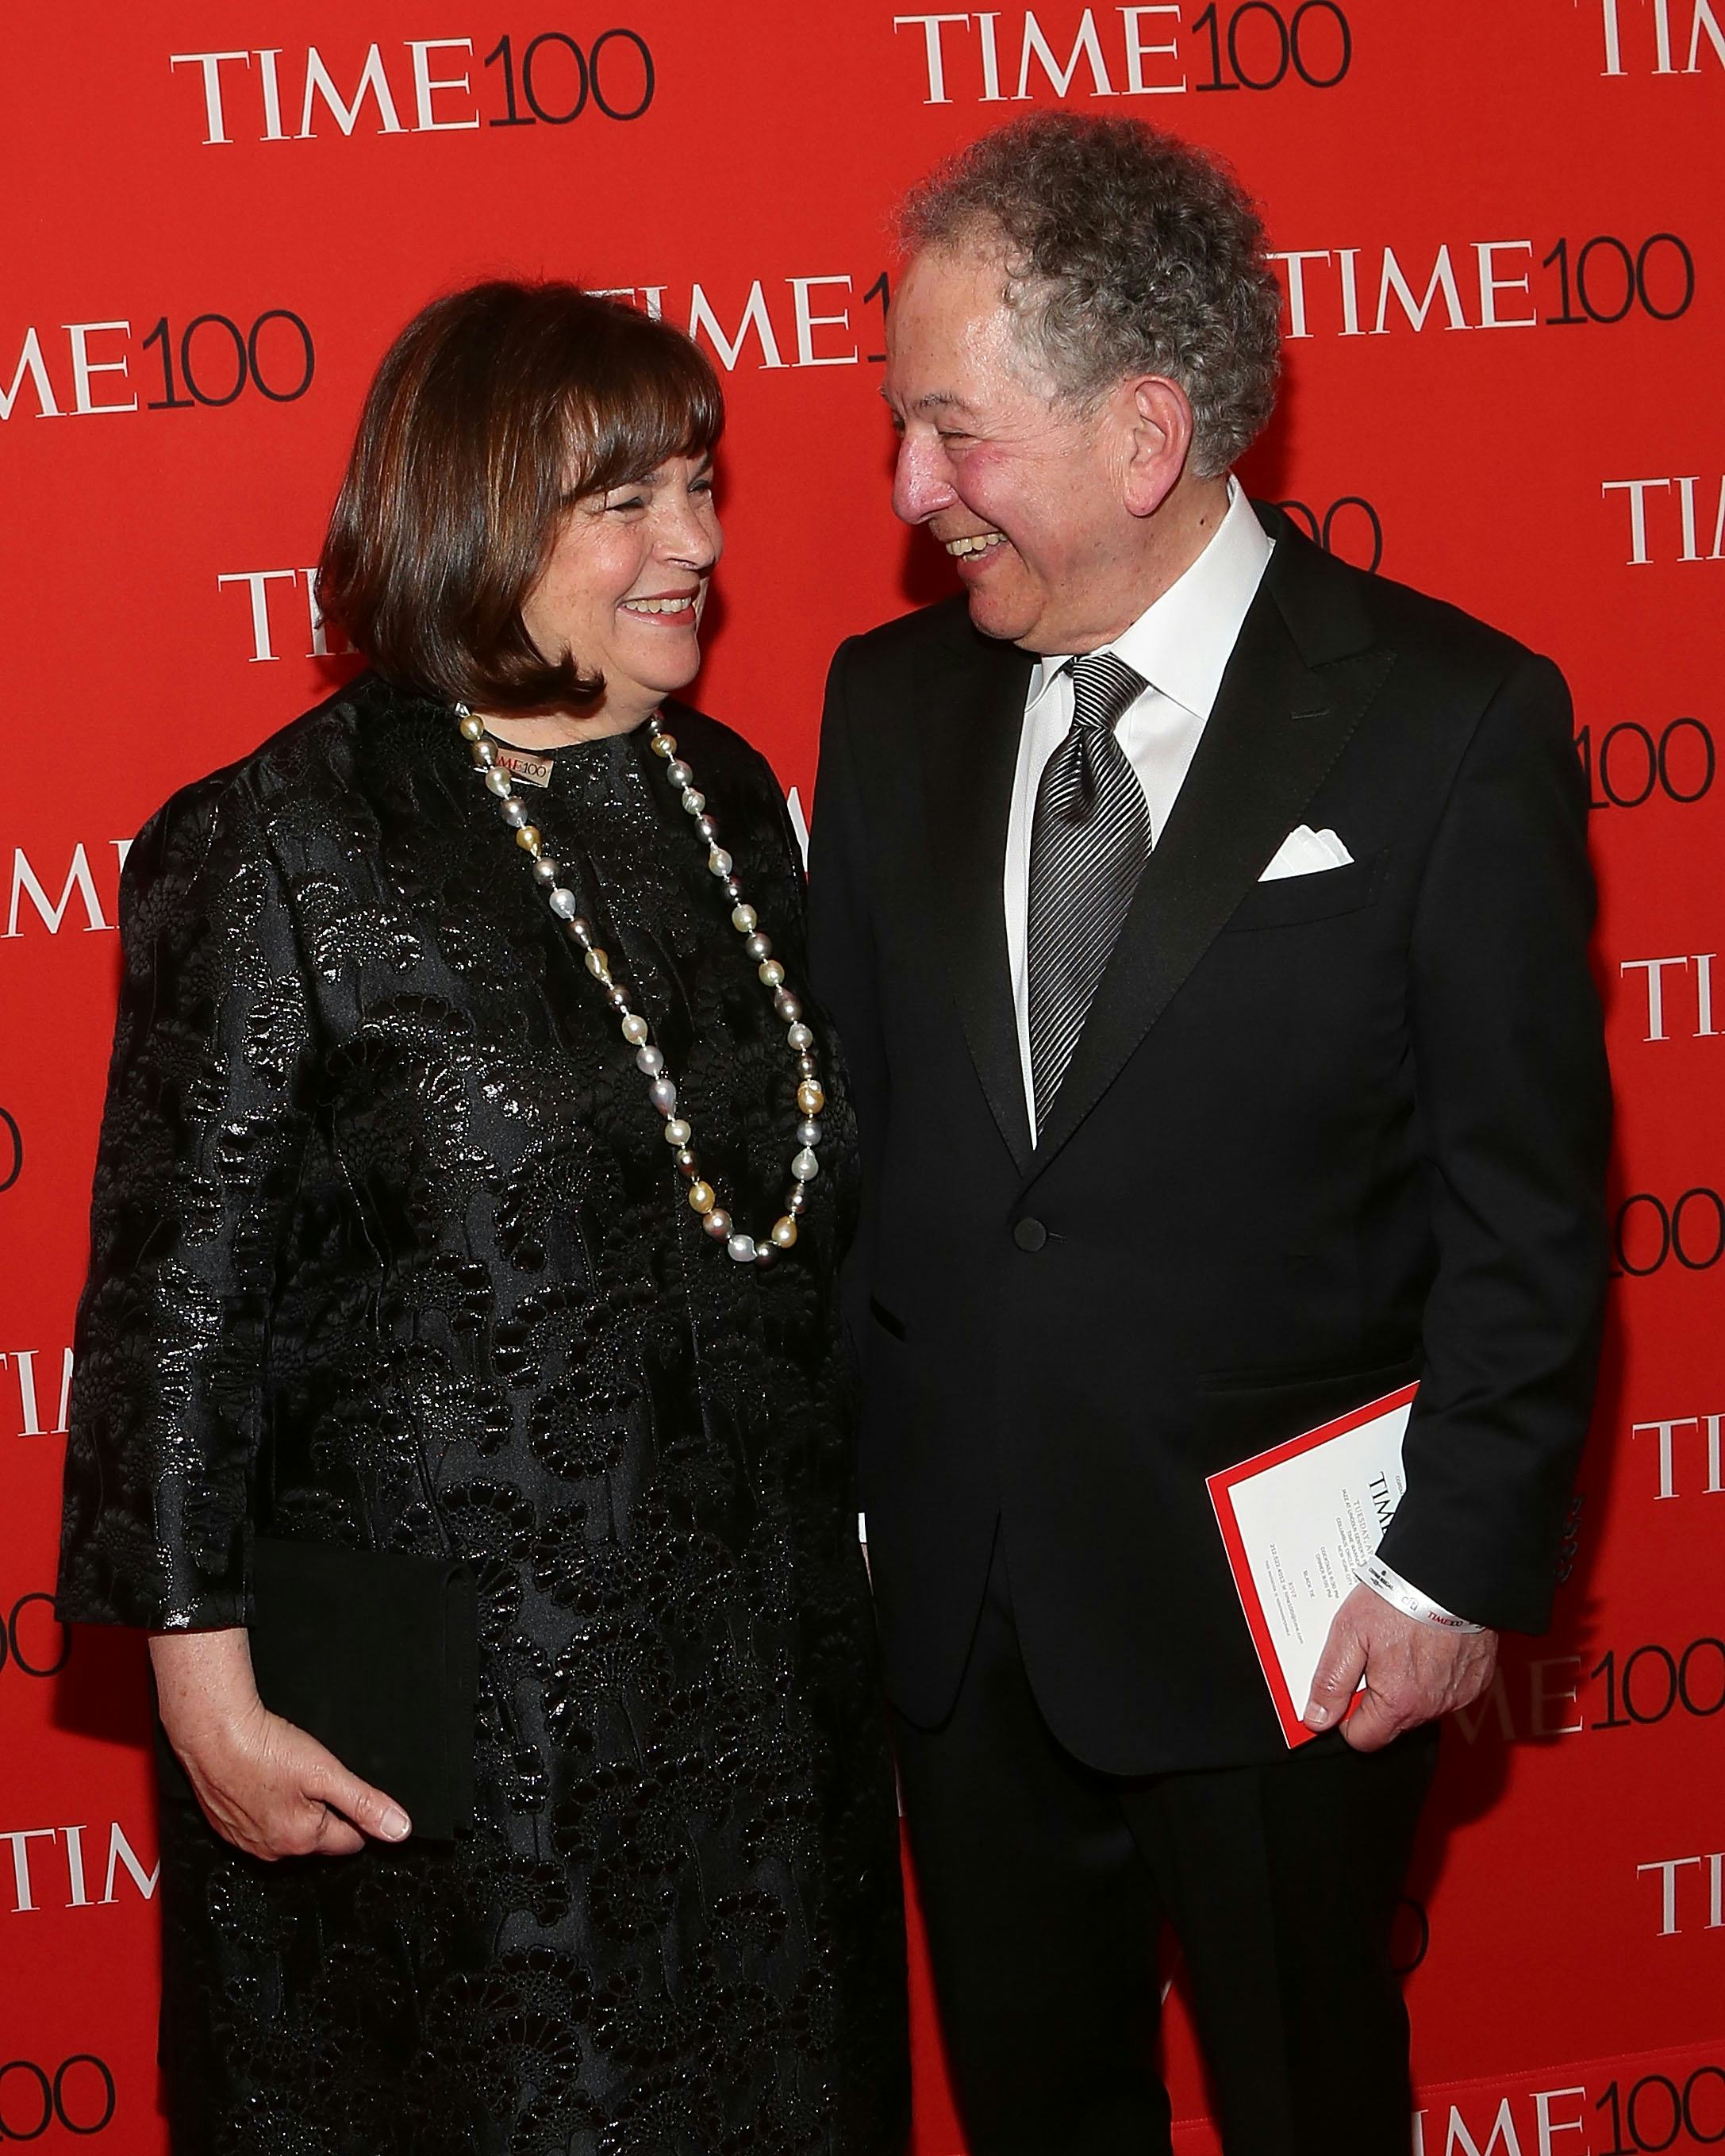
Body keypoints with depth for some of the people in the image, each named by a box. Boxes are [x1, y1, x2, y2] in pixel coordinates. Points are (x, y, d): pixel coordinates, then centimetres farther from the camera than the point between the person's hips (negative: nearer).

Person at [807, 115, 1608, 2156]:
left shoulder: (1449, 719, -13)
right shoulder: (891, 701, 1)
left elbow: (1525, 1194, -10)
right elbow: (844, 1114, 6)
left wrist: (1463, 1565, -10)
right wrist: (836, 1486, 5)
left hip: (1278, 1611, -4)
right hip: (950, 1593, 4)